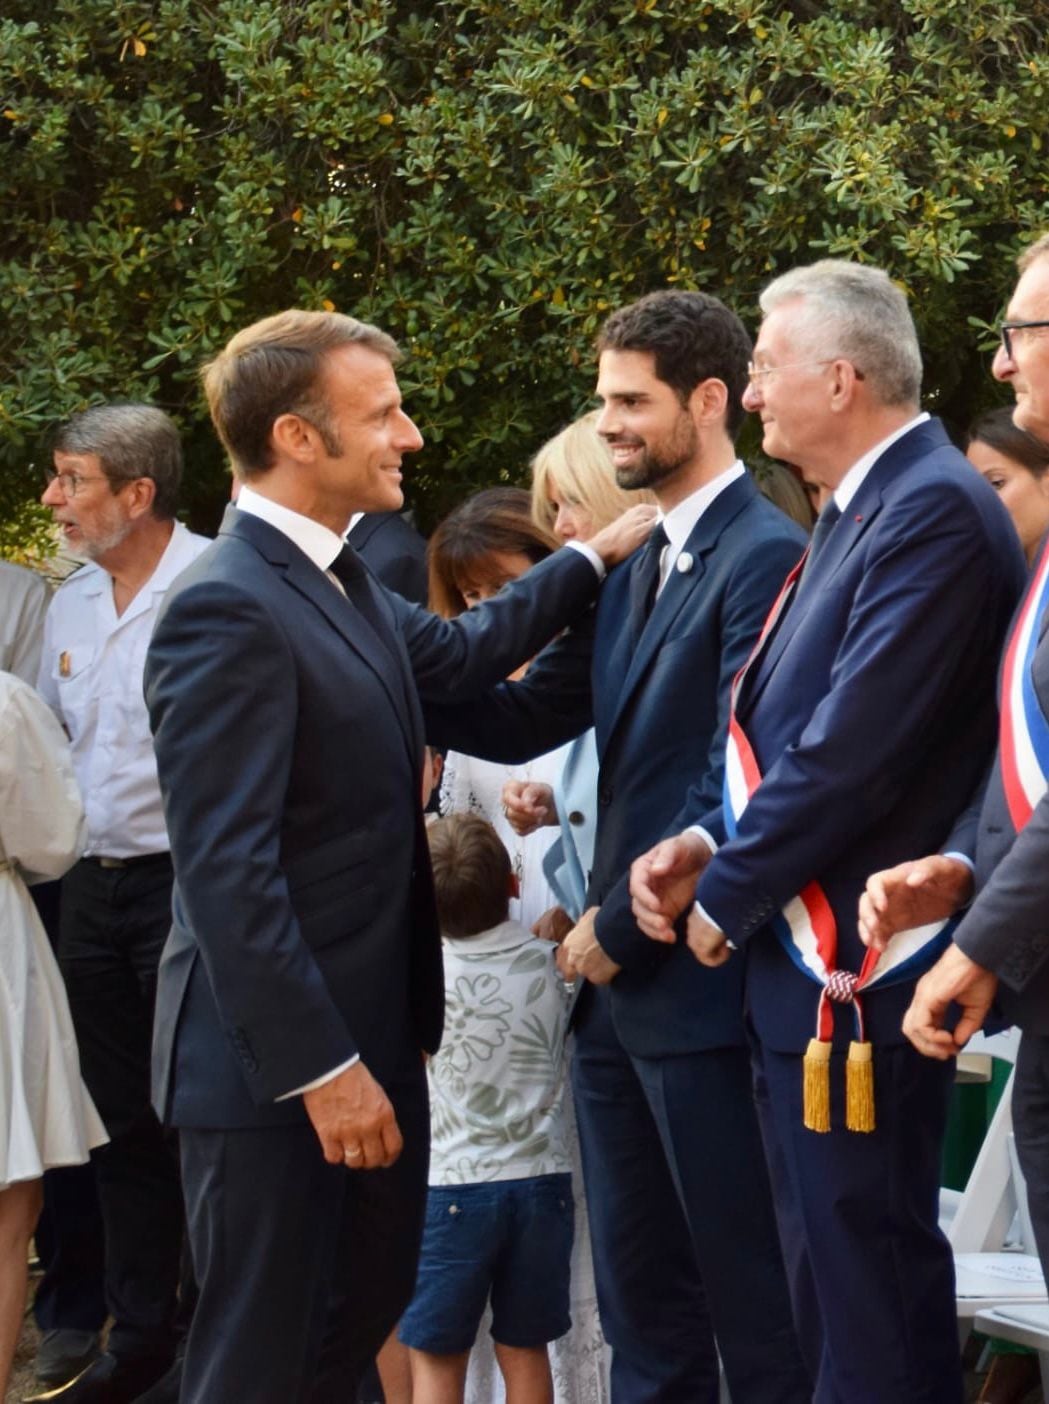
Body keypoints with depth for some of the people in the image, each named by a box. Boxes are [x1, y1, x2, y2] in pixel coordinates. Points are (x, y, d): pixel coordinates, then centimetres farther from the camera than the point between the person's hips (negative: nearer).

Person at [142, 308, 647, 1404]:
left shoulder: (339, 584, 9)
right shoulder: (228, 610, -20)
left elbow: (455, 654, 30)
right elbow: (226, 872, -23)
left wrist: (593, 559, 28)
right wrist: (321, 1069, -23)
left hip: (366, 1032, 9)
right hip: (275, 1064, -9)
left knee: (365, 1310, 17)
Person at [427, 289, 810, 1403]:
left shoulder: (763, 558, -14)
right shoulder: (633, 567, 14)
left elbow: (739, 780, -19)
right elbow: (523, 719, 10)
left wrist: (623, 929, -13)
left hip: (698, 983, -9)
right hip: (616, 984, 9)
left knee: (747, 1292, 1)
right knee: (639, 1294, 15)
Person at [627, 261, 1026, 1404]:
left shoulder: (935, 514, -16)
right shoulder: (861, 512, 17)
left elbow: (850, 752, -21)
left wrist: (725, 898, -11)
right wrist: (707, 839, 3)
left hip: (855, 967, -10)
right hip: (797, 959, 10)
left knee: (868, 1302, -6)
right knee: (825, 1275, 15)